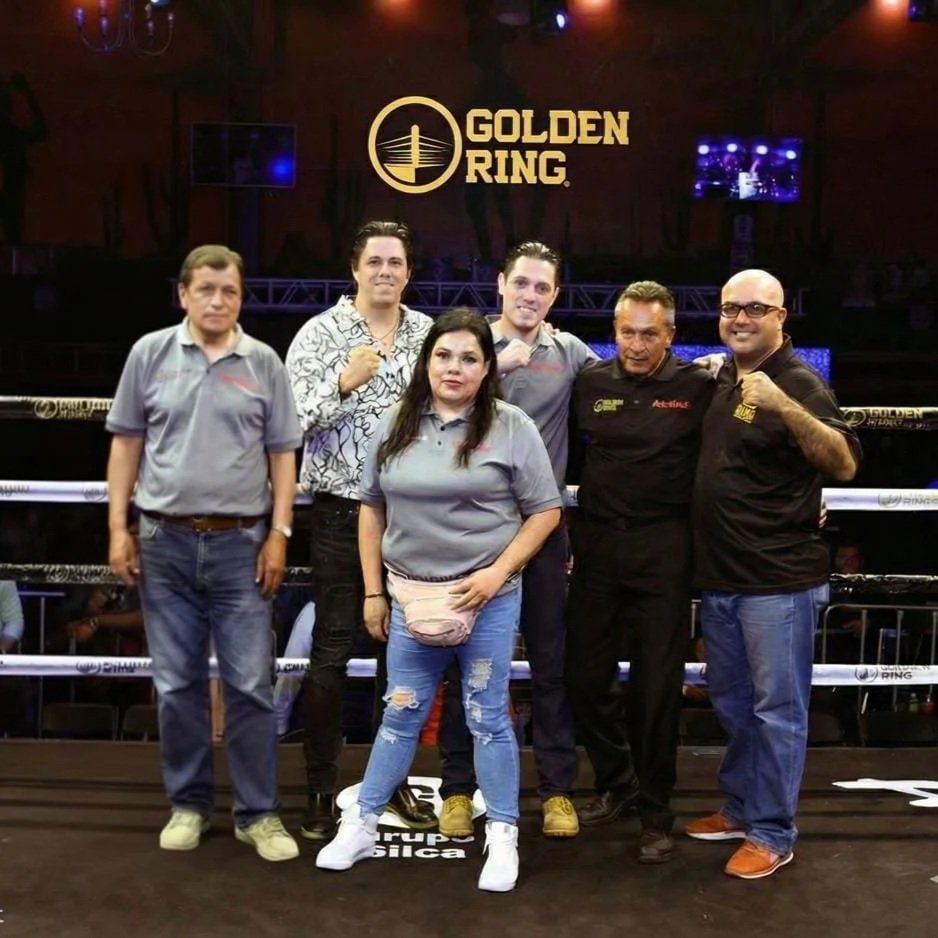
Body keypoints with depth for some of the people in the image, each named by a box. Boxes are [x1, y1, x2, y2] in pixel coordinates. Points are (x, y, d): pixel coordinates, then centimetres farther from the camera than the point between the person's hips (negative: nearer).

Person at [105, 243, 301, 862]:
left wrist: (279, 533, -2)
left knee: (250, 684, 2)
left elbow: (282, 454, 5)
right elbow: (127, 442, 7)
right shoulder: (150, 354, 4)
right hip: (165, 541, 1)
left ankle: (259, 812, 12)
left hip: (241, 543, -1)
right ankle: (189, 803, 24)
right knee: (178, 684, 10)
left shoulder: (264, 363, 3)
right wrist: (118, 527, 2)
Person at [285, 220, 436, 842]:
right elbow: (291, 419, -10)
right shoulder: (321, 332, -3)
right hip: (343, 511, -3)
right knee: (333, 650, 1)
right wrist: (343, 382, -21)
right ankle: (321, 787, 13)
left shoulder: (430, 333, 7)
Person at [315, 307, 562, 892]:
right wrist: (373, 590, 9)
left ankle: (503, 838, 18)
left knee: (487, 717, 5)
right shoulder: (398, 427, 6)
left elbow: (545, 511, -3)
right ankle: (363, 825, 25)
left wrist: (498, 572, -12)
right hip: (412, 597, 3)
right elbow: (372, 509, 12)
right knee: (401, 715, 11)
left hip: (487, 597, -3)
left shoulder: (511, 427, -5)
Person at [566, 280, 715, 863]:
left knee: (657, 684, 4)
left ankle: (655, 808, 21)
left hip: (663, 548, -3)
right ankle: (616, 782, 32)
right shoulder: (591, 383, 6)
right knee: (586, 675, 10)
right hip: (598, 544, 4)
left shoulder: (698, 387, -3)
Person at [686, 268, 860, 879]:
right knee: (731, 703, 19)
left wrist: (783, 405, -40)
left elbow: (845, 464, -28)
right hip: (720, 577, 8)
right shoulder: (724, 377, 10)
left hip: (778, 581, -8)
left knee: (777, 710, 3)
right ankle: (741, 809, 35)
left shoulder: (798, 383, -13)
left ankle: (773, 834, 16)